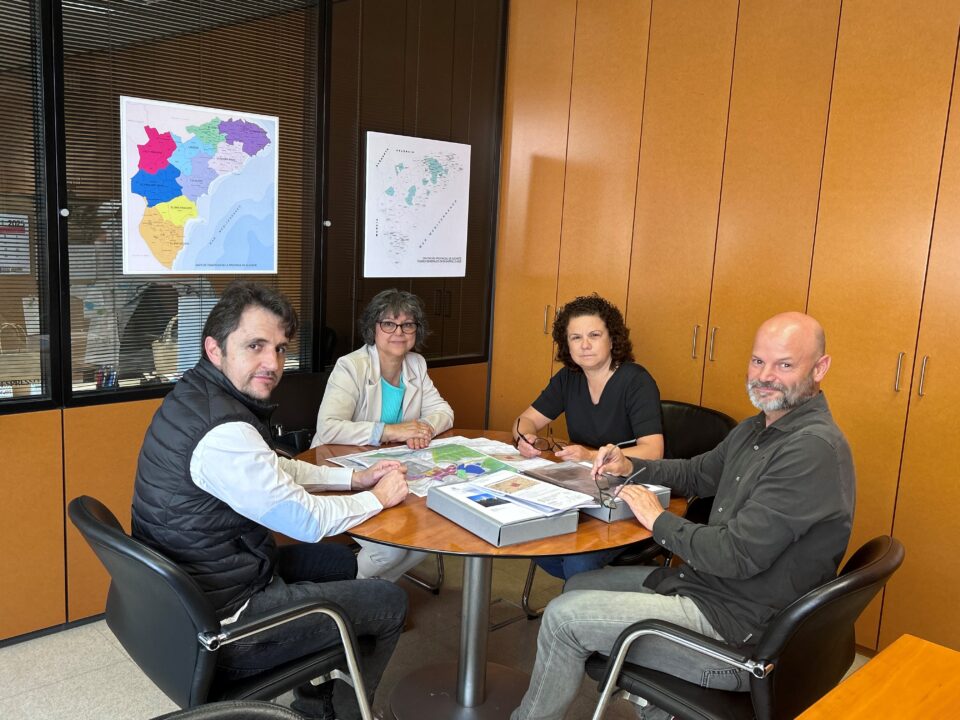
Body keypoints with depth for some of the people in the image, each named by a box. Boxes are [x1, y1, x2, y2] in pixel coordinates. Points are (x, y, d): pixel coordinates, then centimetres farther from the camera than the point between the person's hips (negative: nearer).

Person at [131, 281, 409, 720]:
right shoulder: (222, 432, -30)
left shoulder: (197, 396, 1)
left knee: (338, 560, 27)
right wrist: (378, 497, -3)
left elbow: (272, 469, 15)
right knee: (390, 604, 4)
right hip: (221, 627, -10)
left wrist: (354, 478, 10)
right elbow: (309, 522, -20)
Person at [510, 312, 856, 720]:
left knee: (564, 616, -9)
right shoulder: (757, 429, 8)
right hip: (701, 581, 10)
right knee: (578, 586, 17)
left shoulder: (815, 449, -24)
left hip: (736, 628, -10)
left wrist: (659, 521, -12)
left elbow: (738, 555, -27)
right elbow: (695, 474, 23)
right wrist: (629, 467, 5)